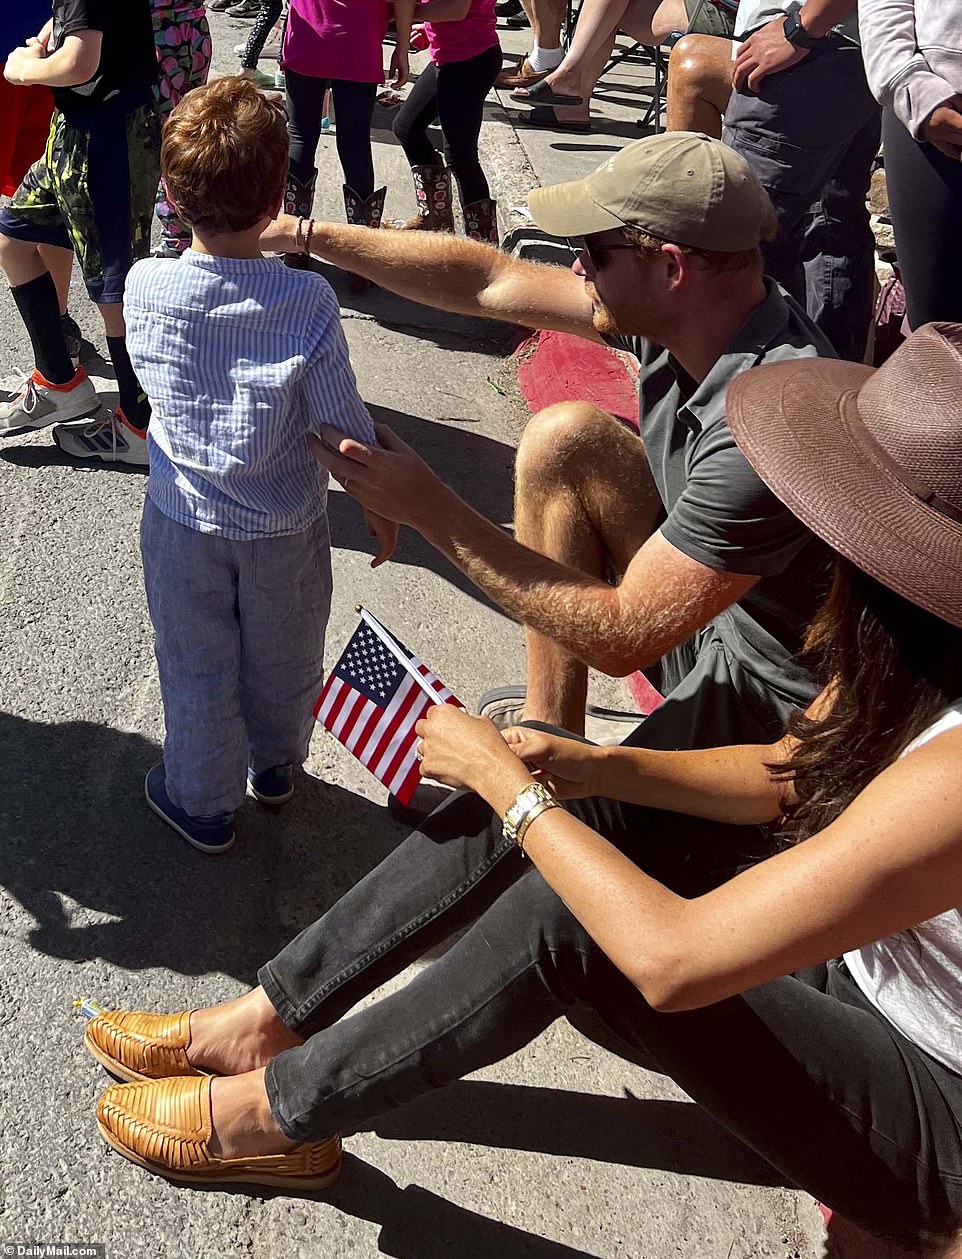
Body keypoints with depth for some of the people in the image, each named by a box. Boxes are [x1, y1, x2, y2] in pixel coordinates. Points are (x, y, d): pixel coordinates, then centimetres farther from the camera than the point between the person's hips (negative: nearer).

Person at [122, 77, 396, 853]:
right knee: (282, 661, 24)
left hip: (184, 522, 1)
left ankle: (204, 803, 39)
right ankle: (276, 766, 49)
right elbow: (345, 426, -17)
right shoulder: (308, 302, -25)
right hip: (285, 526, -1)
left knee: (197, 672, 20)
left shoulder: (144, 288, -18)